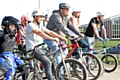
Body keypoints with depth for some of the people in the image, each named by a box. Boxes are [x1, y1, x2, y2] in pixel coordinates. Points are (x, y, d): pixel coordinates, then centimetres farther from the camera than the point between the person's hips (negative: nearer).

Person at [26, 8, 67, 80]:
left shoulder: (40, 26, 15)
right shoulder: (30, 25, -12)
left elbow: (50, 32, 4)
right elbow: (39, 33, -29)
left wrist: (61, 38, -9)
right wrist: (53, 39, -40)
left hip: (39, 48, 9)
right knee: (48, 62, -23)